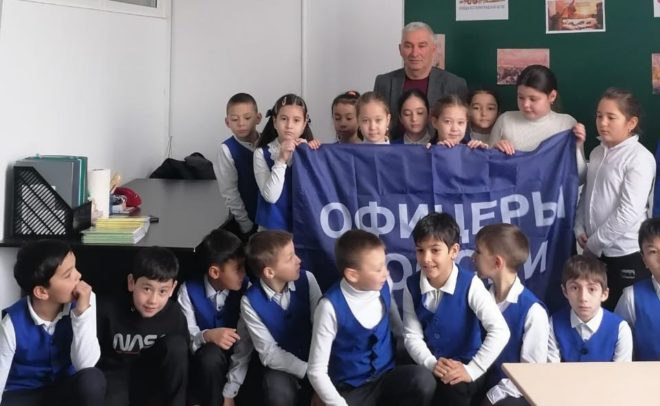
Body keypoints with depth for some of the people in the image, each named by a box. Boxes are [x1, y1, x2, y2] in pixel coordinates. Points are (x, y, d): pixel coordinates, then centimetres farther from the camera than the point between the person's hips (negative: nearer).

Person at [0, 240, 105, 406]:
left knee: (92, 380, -33)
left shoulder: (83, 301, -17)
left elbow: (85, 364, -23)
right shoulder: (14, 323, -21)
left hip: (66, 389, 2)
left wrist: (82, 311, -31)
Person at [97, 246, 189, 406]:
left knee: (176, 345, -24)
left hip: (150, 377, 3)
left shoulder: (174, 315, -15)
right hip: (115, 375, -2)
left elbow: (181, 358, -6)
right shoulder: (108, 309, -21)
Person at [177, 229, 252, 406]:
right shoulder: (189, 290, -13)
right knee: (211, 353, -33)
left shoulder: (244, 289, -13)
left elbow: (245, 345, -16)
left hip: (232, 362, 1)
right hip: (202, 363, -1)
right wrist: (207, 336, -36)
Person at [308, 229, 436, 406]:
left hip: (387, 377, 5)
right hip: (351, 389, -4)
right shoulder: (331, 307, -20)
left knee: (423, 380, -26)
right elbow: (316, 371, -16)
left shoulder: (384, 286, -5)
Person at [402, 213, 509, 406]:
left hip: (464, 367, -3)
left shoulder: (470, 284, -13)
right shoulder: (412, 286, -2)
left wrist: (471, 370, -23)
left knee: (455, 388, -32)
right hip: (430, 369, 3)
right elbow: (412, 335, -1)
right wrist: (432, 364, -17)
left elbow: (500, 331, -20)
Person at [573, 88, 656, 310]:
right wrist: (580, 230, 0)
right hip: (595, 252, 7)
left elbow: (629, 213, -20)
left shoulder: (640, 158, -15)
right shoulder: (597, 153, 9)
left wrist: (594, 241, -14)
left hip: (627, 255, -7)